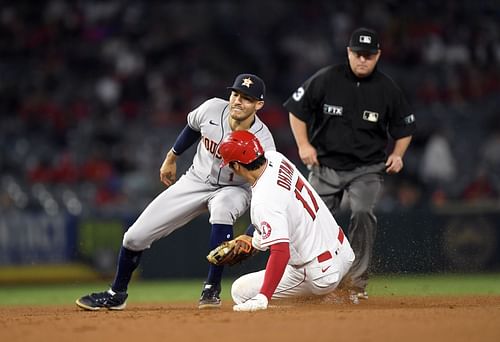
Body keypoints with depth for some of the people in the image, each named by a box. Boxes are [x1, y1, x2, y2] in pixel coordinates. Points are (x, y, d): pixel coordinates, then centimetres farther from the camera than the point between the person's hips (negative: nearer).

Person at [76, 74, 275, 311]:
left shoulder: (263, 141, -30)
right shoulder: (212, 109, -20)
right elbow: (192, 127, 6)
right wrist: (171, 158, 17)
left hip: (233, 190, -4)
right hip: (195, 182, 4)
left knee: (222, 207, -42)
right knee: (135, 237, -2)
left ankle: (212, 289, -28)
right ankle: (116, 295, 25)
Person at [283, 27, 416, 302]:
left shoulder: (388, 90, -3)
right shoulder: (325, 80, -7)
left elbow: (405, 127, 10)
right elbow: (296, 109, 2)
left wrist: (397, 155, -7)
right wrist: (303, 144, -8)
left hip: (367, 169, -1)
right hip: (325, 166, 1)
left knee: (363, 213, -24)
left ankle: (357, 283, -17)